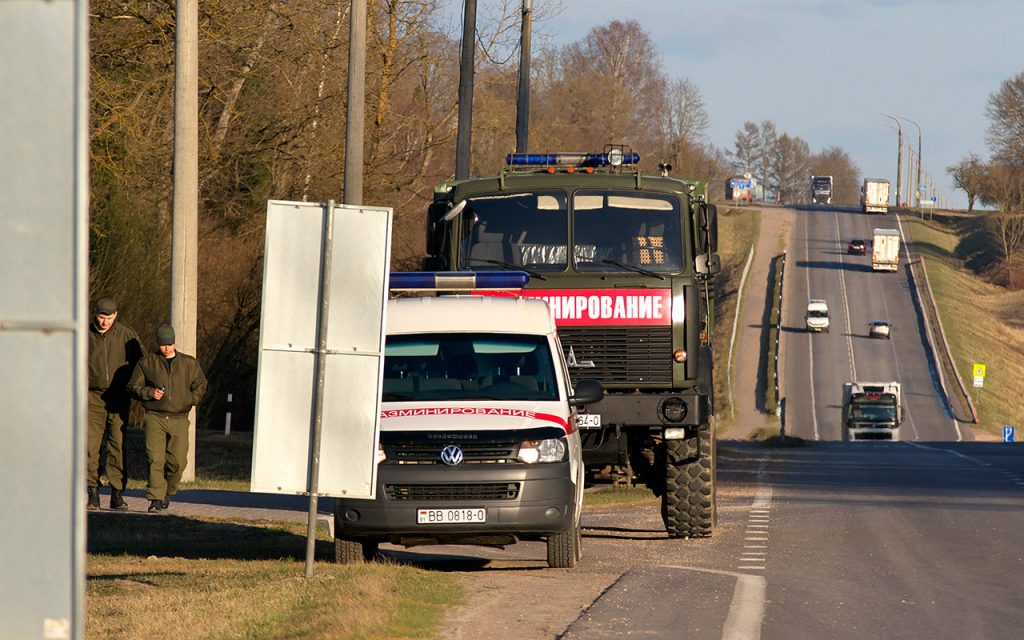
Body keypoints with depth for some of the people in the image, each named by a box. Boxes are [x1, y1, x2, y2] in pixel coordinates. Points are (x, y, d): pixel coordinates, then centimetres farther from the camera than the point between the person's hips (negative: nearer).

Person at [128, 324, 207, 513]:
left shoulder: (189, 364, 11)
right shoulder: (147, 363, 6)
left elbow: (200, 385, 20)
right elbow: (133, 386, 8)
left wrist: (190, 400, 4)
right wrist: (150, 392, -10)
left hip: (179, 420, 1)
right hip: (155, 418, -1)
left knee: (177, 460, -4)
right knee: (155, 459, -13)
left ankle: (167, 492, 21)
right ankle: (155, 499, -11)